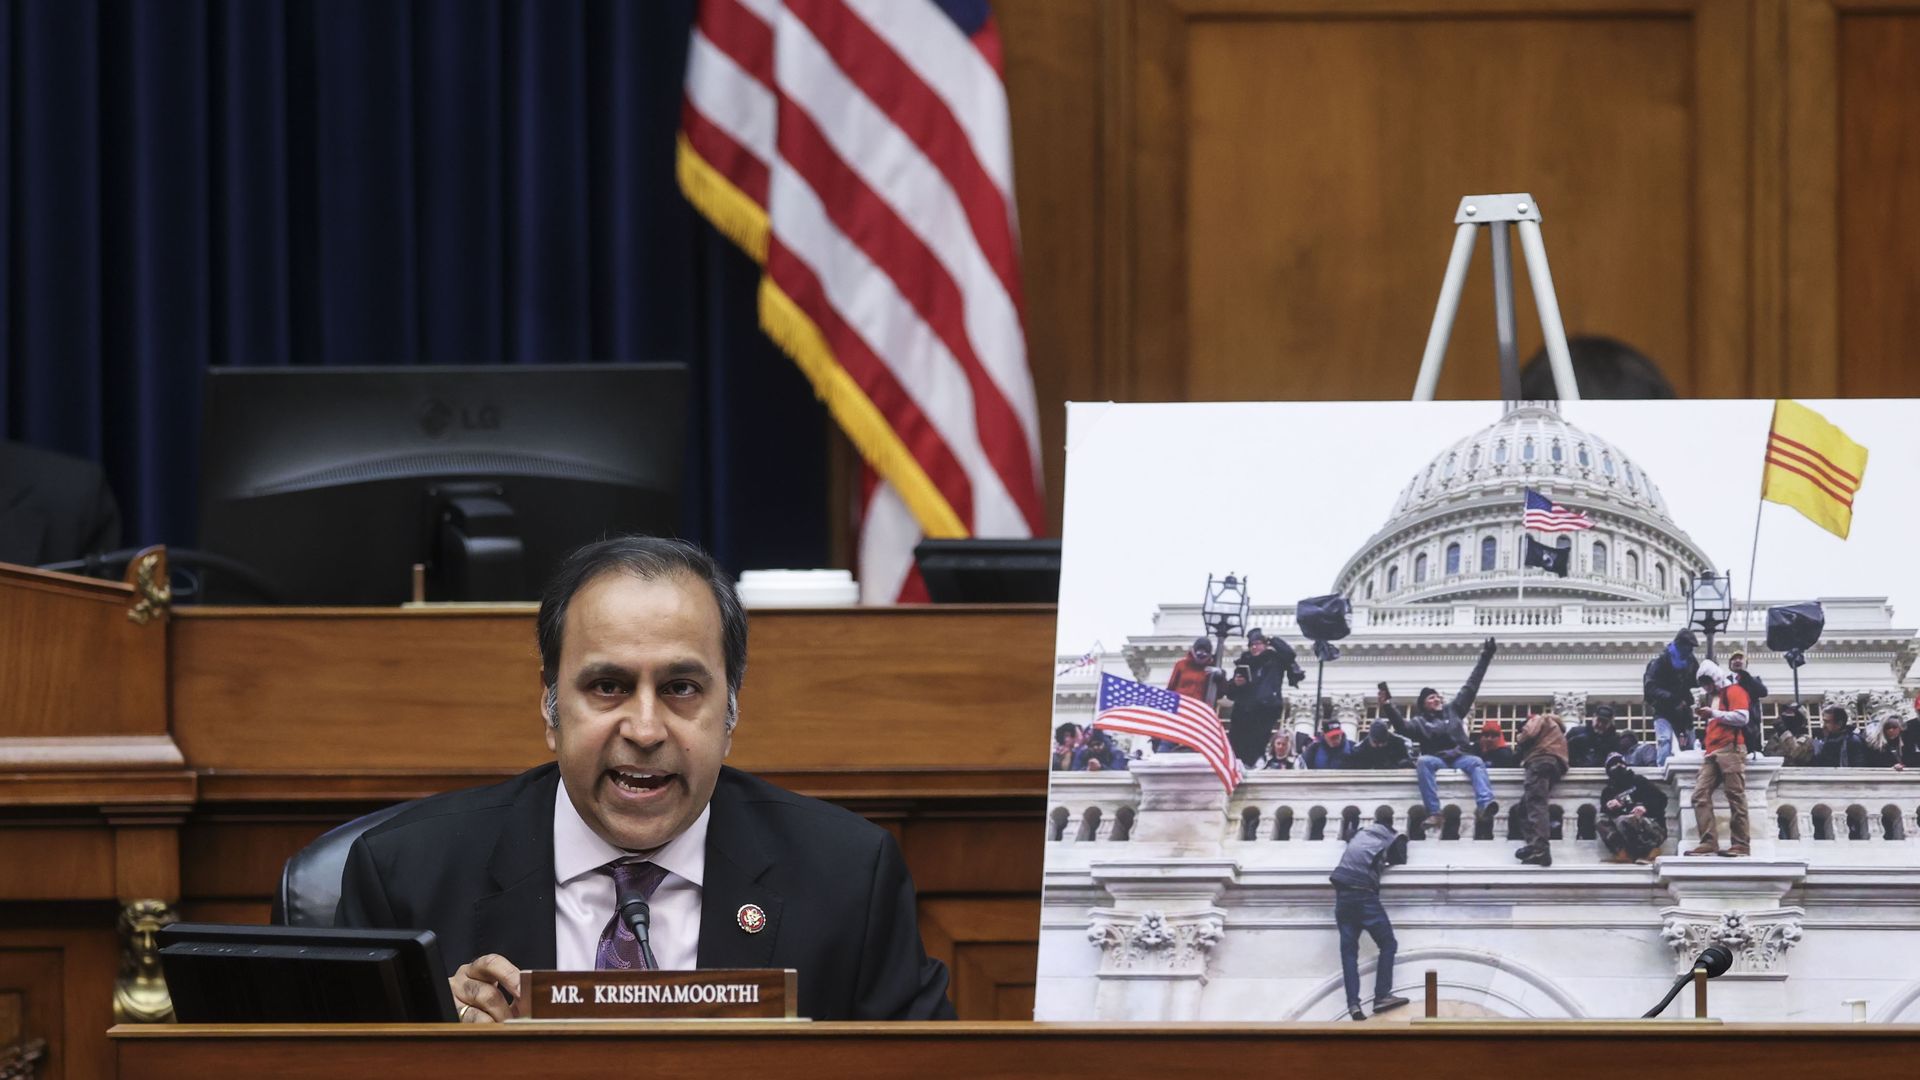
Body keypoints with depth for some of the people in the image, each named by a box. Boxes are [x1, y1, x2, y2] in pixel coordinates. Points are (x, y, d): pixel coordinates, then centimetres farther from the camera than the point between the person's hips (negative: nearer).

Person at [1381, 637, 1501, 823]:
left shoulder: (1453, 710, 21)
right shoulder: (1420, 722, 11)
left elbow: (1470, 687, 23)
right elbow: (1402, 726, -9)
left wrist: (1485, 658, 23)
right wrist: (1388, 707, -24)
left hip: (1459, 757, 2)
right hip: (1436, 759, -2)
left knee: (1476, 763, -30)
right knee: (1423, 762, -35)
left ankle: (1485, 806, -53)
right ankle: (1433, 813, -46)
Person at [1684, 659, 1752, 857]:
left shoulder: (1733, 691, 1)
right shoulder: (1714, 695, 28)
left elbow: (1741, 717, -13)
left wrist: (1713, 714, -10)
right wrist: (1706, 717, 19)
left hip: (1730, 750, -9)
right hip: (1712, 752, 9)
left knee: (1736, 797, -8)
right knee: (1700, 795, -5)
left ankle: (1740, 845, -9)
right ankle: (1708, 842, -11)